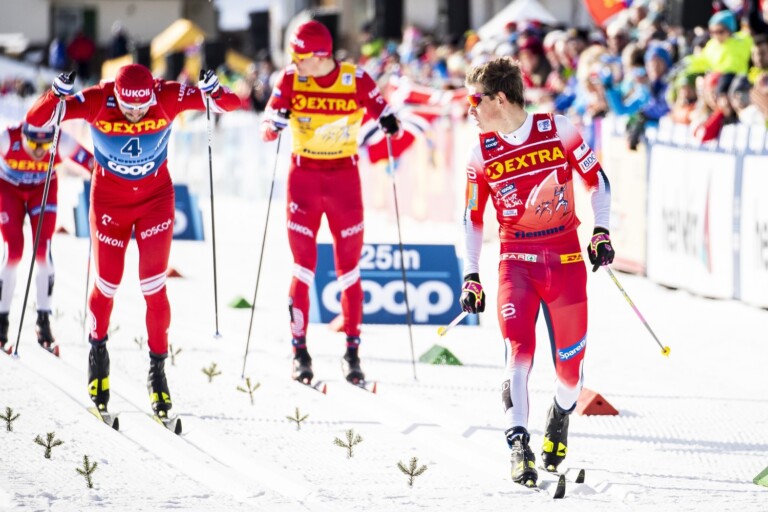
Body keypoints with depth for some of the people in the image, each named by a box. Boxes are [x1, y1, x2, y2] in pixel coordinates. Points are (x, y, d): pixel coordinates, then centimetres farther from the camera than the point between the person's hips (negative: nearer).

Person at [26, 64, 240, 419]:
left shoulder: (167, 98, -25)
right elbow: (36, 119, -27)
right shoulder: (96, 102, -26)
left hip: (155, 199, 0)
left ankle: (158, 369, 8)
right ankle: (97, 349, 33)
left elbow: (230, 104, -23)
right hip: (109, 200, 0)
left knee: (154, 288, -6)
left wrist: (212, 92, -45)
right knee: (106, 285, 5)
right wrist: (58, 95, -46)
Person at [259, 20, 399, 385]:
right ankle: (299, 350, 7)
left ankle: (352, 351, 9)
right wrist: (277, 122, -29)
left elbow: (379, 109, 1)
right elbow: (268, 127, -6)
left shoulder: (357, 80, -9)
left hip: (344, 177, 0)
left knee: (349, 269, 3)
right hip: (304, 177, 0)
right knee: (303, 267, 0)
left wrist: (388, 122, -22)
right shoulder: (290, 80, -6)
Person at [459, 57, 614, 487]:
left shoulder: (558, 130, -5)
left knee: (570, 361, 4)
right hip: (516, 262, 1)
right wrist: (471, 277, 5)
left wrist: (602, 232, -5)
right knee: (518, 350, -19)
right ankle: (519, 445, -23)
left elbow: (597, 180, 5)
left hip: (566, 260, -1)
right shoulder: (483, 153, 2)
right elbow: (473, 217, 10)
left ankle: (562, 414, 36)